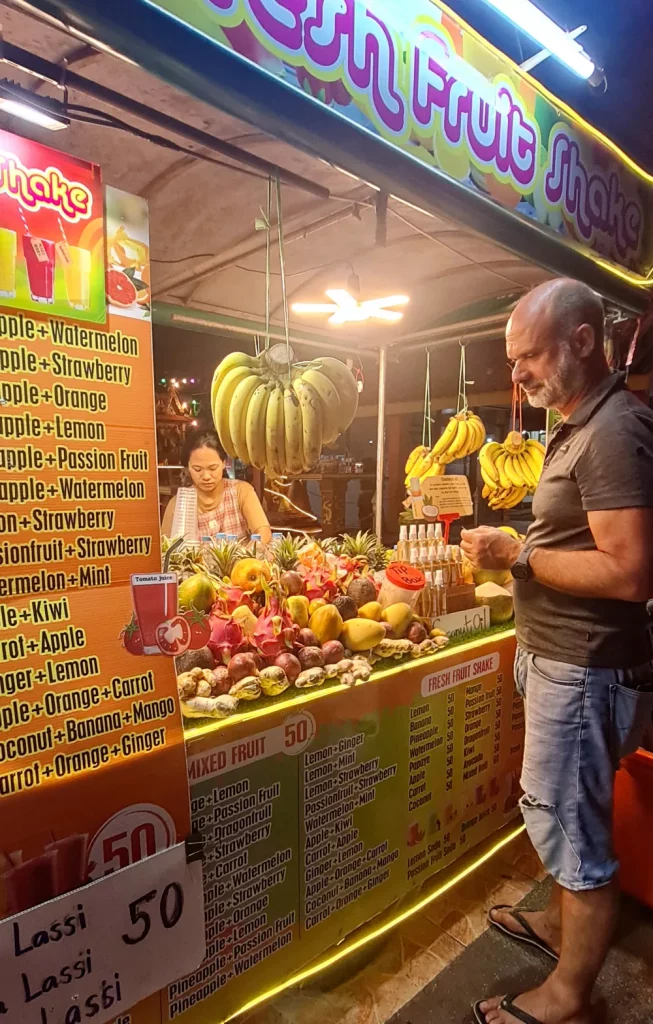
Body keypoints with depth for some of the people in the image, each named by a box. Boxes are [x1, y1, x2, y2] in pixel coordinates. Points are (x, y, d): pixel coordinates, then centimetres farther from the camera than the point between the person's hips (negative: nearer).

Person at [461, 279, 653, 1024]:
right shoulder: (579, 427, 13)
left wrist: (517, 554, -18)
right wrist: (517, 551, 8)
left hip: (583, 667, -10)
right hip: (558, 657, 10)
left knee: (571, 824, 5)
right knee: (559, 813, 24)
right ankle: (561, 922, 45)